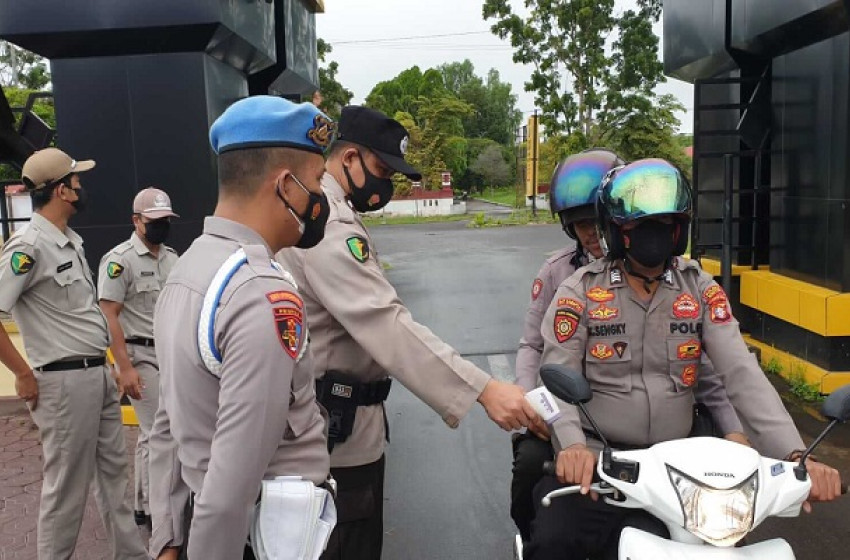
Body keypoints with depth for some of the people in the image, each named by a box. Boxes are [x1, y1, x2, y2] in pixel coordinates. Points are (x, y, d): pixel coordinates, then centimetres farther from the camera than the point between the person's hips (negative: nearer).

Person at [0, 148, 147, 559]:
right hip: (66, 380, -9)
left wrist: (106, 366, 15)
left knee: (113, 470, 16)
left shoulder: (72, 241, 12)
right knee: (67, 484, 3)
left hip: (100, 373, 9)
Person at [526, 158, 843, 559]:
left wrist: (793, 454, -19)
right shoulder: (580, 291, -3)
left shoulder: (701, 290, 4)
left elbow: (742, 373, -6)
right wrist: (572, 445, -28)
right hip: (593, 460, -3)